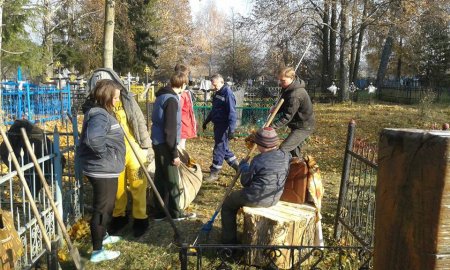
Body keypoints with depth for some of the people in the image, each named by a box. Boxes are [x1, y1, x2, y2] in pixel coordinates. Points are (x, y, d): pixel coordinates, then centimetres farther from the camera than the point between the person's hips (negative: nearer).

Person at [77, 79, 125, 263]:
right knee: (102, 208, 1)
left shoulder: (103, 113, 10)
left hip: (106, 170, 10)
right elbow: (93, 139, -41)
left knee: (106, 205, 26)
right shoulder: (100, 116, -23)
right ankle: (97, 251, 13)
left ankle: (102, 236, 44)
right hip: (103, 171, -10)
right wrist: (105, 154, -25)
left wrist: (116, 158, 13)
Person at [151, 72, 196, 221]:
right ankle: (175, 212, 15)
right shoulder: (172, 100, -18)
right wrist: (174, 153, -18)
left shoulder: (162, 96, 11)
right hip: (165, 145, -9)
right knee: (172, 180, 3)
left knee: (160, 178, 13)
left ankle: (160, 212, 21)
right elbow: (170, 129, -21)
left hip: (158, 143, 9)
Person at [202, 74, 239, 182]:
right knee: (224, 148, 17)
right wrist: (206, 121, 28)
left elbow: (232, 112, -22)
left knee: (219, 149, -2)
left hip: (223, 126, -10)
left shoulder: (228, 93, -16)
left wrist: (231, 129, -26)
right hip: (217, 125, 10)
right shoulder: (217, 93, 12)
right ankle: (237, 167, 29)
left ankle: (214, 173, 7)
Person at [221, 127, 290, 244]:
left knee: (228, 206, 19)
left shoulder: (258, 160, -23)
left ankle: (229, 241, 22)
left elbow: (245, 182, -11)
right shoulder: (285, 156, -6)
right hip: (274, 200, 7)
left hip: (255, 199, -7)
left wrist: (244, 167, 6)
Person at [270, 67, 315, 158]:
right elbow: (284, 106, 11)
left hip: (303, 127, -10)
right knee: (294, 151, 19)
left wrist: (272, 126, -30)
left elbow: (287, 116, -28)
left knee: (283, 150, -15)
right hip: (298, 125, 10)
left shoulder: (295, 95, -28)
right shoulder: (288, 89, 2)